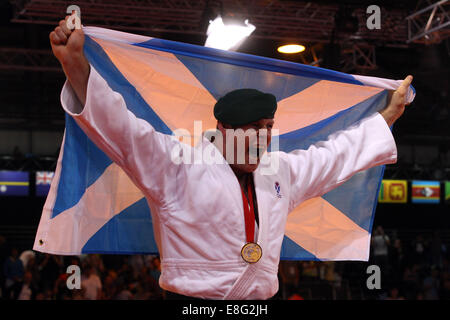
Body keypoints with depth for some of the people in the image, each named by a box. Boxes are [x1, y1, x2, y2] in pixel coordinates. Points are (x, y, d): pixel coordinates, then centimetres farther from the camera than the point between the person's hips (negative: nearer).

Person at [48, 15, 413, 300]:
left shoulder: (281, 171, 16)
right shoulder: (178, 164, -4)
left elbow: (334, 155, 28)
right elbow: (120, 126, -13)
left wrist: (389, 115, 36)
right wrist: (75, 63, -25)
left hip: (261, 298, 6)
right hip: (192, 296, -6)